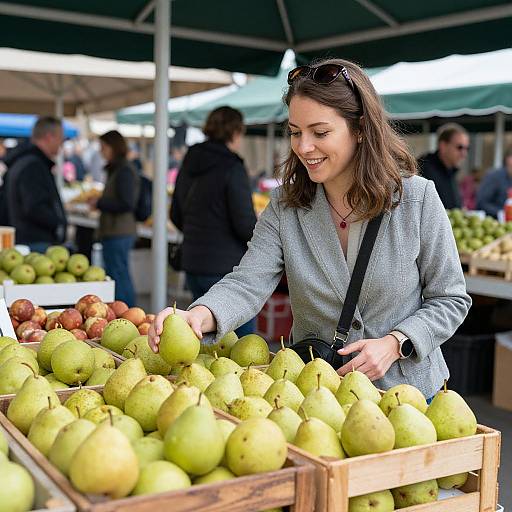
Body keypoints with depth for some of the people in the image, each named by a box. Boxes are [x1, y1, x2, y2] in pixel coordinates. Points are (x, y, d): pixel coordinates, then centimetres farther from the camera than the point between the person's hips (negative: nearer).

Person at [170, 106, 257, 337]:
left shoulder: (188, 165, 9)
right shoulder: (232, 168, -13)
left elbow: (176, 216, 16)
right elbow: (245, 224, -16)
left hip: (193, 264, 8)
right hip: (227, 266, -7)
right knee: (242, 338, 1)